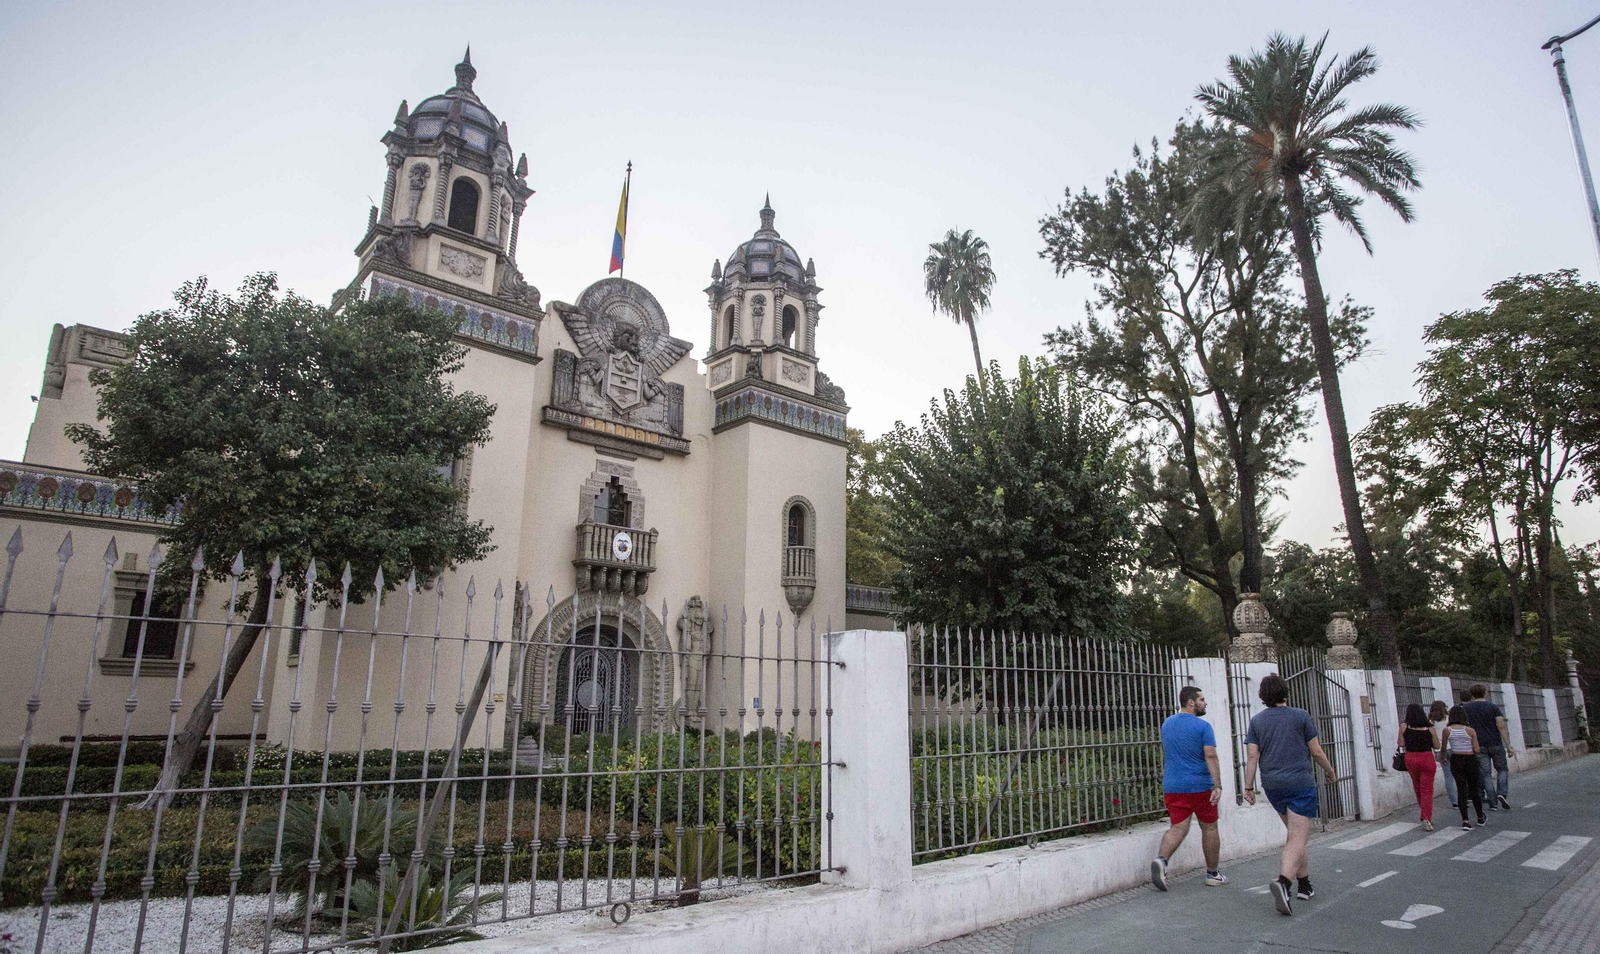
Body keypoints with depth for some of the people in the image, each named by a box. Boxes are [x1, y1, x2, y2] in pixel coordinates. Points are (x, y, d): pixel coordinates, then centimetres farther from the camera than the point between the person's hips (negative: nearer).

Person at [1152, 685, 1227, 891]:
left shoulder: (1166, 724, 11)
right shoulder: (1203, 726, -8)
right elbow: (1211, 756, -18)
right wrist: (1218, 786, -20)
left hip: (1172, 787, 4)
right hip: (1200, 786, -4)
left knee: (1178, 827, 1)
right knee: (1209, 828, 13)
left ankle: (1161, 859, -24)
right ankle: (1212, 874, 23)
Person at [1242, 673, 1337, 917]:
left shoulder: (1257, 721, 3)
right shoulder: (1301, 716, -3)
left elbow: (1252, 757, -2)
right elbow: (1316, 752, 0)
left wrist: (1248, 787, 2)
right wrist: (1331, 772, 17)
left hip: (1273, 786, 4)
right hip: (1300, 782, -4)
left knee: (1295, 834, 22)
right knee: (1298, 839, -7)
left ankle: (1304, 885, 29)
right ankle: (1284, 882, -26)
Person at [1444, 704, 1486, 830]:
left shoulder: (1447, 730, -4)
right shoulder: (1470, 730, -6)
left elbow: (1444, 748, 4)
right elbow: (1477, 749, -6)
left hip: (1456, 760, 0)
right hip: (1470, 760, 0)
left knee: (1461, 790, 4)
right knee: (1474, 789, 15)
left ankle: (1465, 821, -3)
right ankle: (1481, 818, 31)